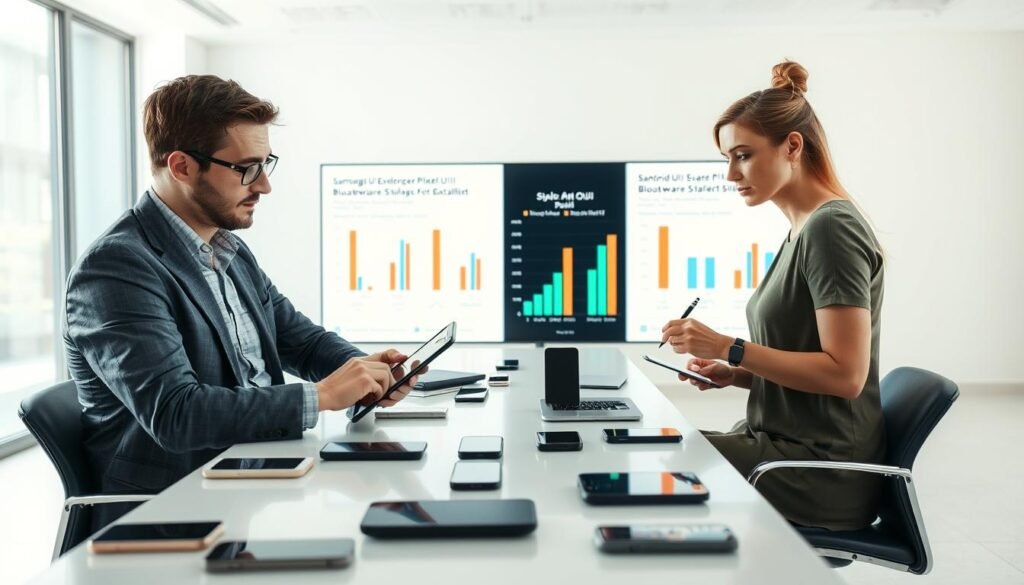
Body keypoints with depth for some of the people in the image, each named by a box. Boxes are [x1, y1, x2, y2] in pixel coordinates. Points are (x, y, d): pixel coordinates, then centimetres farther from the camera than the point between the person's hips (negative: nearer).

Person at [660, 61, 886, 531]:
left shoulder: (830, 227, -17)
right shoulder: (804, 230, 11)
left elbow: (844, 374, -22)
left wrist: (730, 349, -23)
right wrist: (734, 374, 1)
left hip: (819, 467, -8)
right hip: (787, 444, 8)